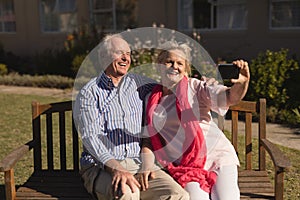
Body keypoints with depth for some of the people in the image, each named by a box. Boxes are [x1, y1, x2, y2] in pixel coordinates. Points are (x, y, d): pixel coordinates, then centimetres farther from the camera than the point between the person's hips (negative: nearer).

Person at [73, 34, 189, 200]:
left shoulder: (138, 84, 17)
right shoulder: (89, 93, 3)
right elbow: (91, 136, -9)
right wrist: (115, 168, -25)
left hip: (139, 163, 4)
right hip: (101, 167, -3)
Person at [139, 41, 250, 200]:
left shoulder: (196, 87, -2)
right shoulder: (151, 100, 8)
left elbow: (230, 97, -16)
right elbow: (148, 137, 10)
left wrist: (243, 83, -37)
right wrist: (147, 163, -7)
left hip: (218, 155, -1)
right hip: (185, 167, 1)